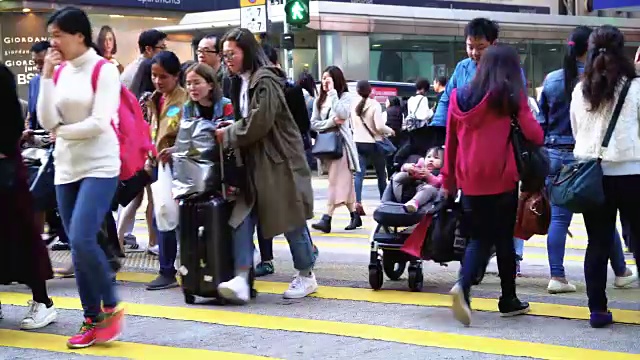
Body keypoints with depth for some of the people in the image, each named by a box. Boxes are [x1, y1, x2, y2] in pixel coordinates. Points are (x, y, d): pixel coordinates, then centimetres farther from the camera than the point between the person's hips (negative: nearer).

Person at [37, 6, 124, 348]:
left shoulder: (104, 70, -9)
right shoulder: (59, 72, 8)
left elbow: (99, 123, -17)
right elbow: (46, 122, -1)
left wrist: (62, 131, -5)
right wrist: (46, 77, -6)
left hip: (99, 167, -6)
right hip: (66, 168, 6)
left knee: (82, 240, -18)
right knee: (77, 246, 7)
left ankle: (111, 307, 2)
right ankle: (92, 320, 17)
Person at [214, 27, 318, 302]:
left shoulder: (265, 81, -15)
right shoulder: (241, 83, 14)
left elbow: (258, 125, -21)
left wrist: (226, 135, -10)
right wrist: (229, 129, 4)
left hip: (279, 162, -8)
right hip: (254, 163, 9)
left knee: (291, 220, 2)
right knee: (243, 218, -6)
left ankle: (306, 277, 17)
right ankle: (241, 280, -13)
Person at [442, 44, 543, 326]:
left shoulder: (460, 96, 7)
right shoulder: (512, 96, -4)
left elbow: (450, 142, 11)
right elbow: (533, 134, -8)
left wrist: (448, 181, 19)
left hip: (469, 180, 3)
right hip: (501, 179, -3)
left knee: (479, 238, 11)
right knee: (503, 238, 11)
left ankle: (463, 286, -13)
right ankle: (508, 300, 19)